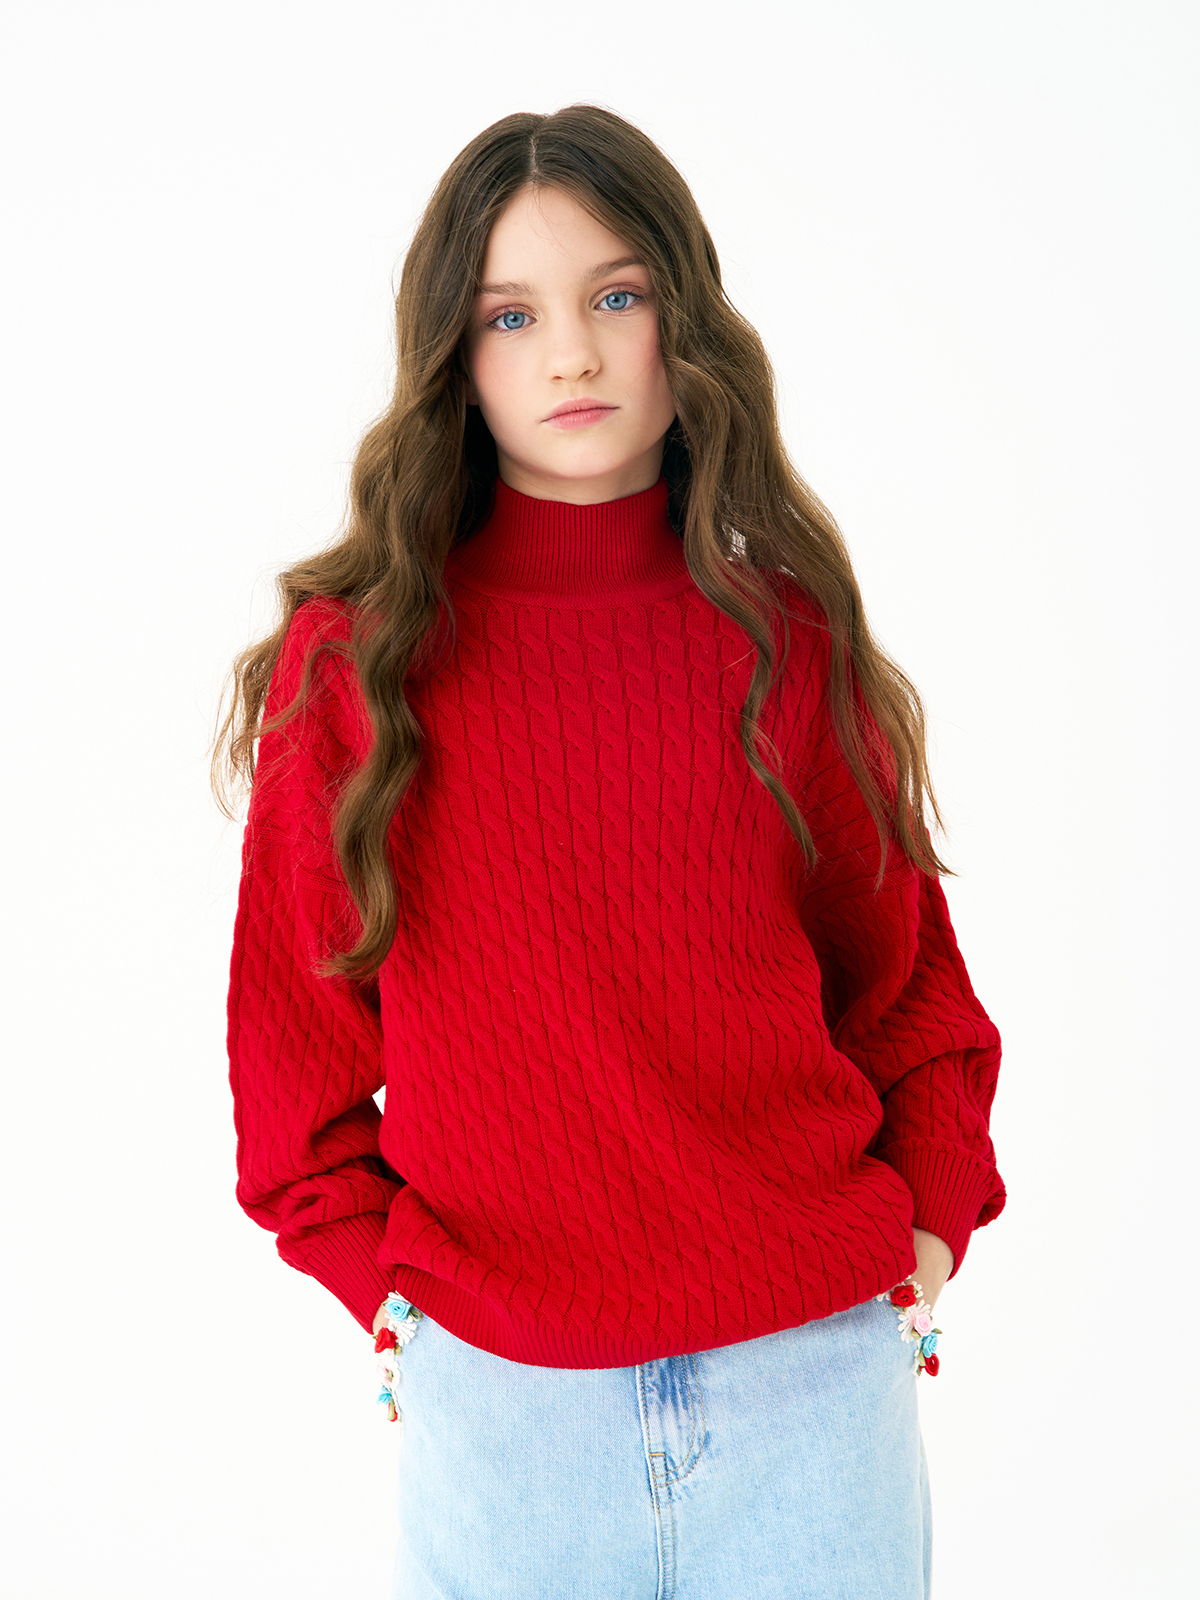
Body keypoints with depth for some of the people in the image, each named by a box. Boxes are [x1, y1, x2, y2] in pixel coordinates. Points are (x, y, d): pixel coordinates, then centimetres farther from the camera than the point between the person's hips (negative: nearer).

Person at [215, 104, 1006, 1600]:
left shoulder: (786, 634, 1)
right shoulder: (350, 654, -3)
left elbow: (899, 963, 10)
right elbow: (297, 1012, 4)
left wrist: (930, 1216, 1)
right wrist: (371, 1265, -1)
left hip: (814, 1364, 1)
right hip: (492, 1389, -1)